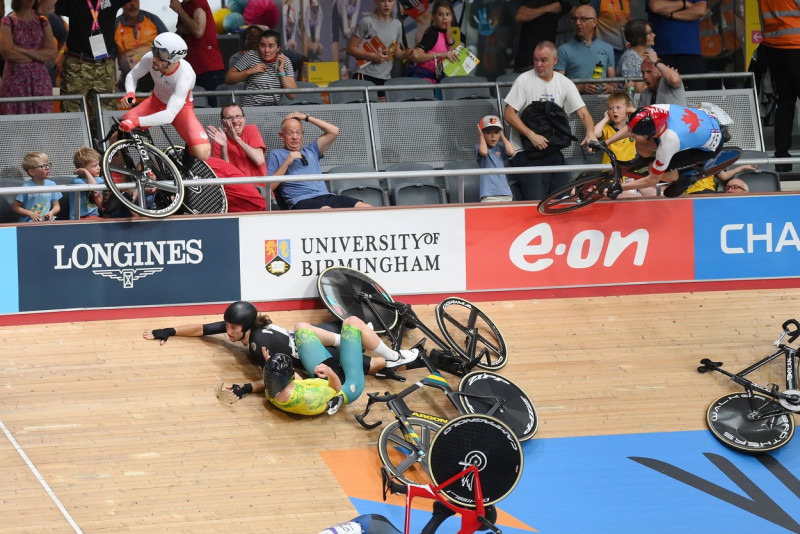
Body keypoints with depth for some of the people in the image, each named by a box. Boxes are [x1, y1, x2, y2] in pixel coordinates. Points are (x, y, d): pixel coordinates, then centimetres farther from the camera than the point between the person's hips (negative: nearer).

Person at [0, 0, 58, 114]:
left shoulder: (42, 22, 11)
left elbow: (53, 53, -1)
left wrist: (22, 50, -9)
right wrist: (38, 56, -3)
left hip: (40, 80, 3)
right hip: (15, 80, -3)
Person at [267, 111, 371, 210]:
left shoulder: (311, 151, 30)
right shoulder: (276, 155, 17)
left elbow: (334, 131, 24)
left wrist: (306, 117, 25)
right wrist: (286, 163, -2)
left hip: (326, 196, 5)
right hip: (302, 201, -5)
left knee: (366, 208, -22)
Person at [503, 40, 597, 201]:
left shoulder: (565, 83, 8)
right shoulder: (524, 80, -3)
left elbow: (582, 112, 4)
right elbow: (508, 113, -6)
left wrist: (590, 133, -18)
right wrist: (532, 135, -17)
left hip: (553, 151, 4)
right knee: (536, 201, -20)